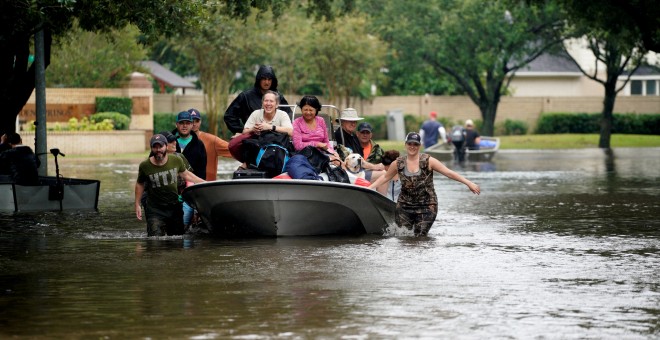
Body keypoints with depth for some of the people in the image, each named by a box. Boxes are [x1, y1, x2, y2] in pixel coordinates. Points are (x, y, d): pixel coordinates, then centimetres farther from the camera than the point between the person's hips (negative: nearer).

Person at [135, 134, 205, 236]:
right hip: (155, 210, -3)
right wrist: (137, 205, 7)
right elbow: (140, 184, 8)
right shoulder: (145, 166, -9)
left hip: (175, 208, 3)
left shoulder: (176, 161, -5)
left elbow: (186, 174, 15)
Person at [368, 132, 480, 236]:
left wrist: (468, 183, -12)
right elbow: (385, 177, 16)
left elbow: (449, 173, -7)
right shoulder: (399, 163, 2)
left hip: (426, 206, -2)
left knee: (420, 236, -5)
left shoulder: (428, 161, -6)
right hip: (405, 205, 2)